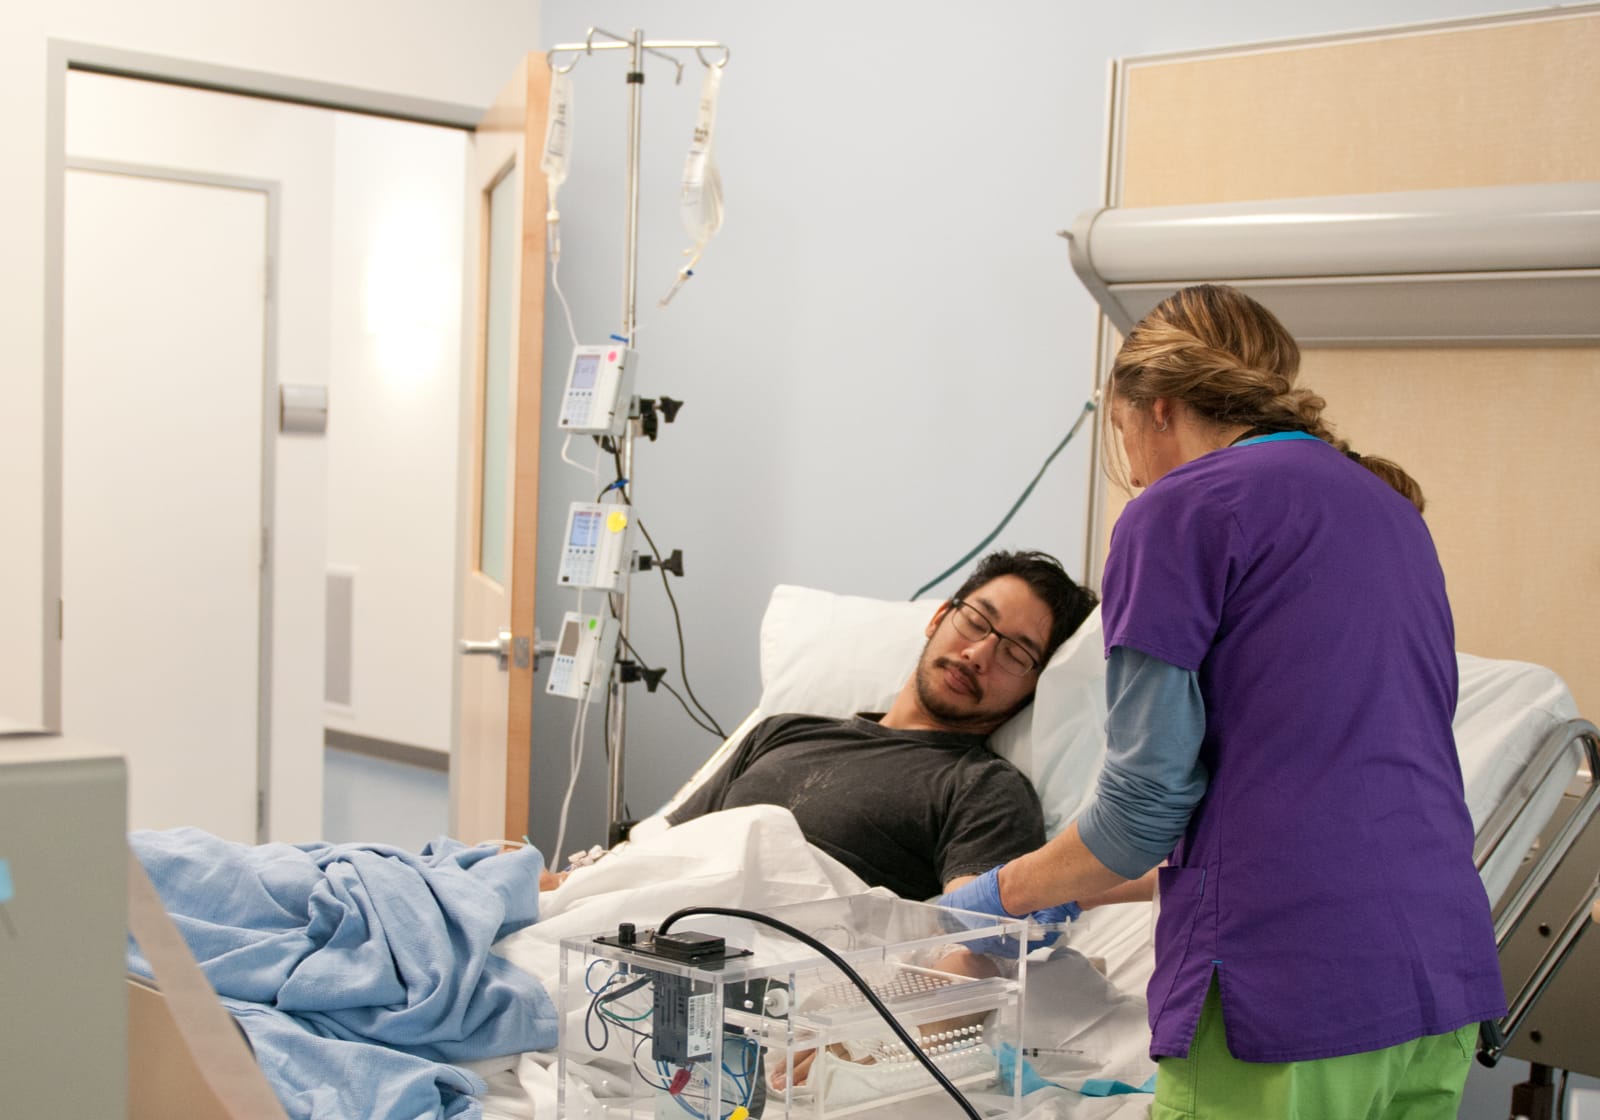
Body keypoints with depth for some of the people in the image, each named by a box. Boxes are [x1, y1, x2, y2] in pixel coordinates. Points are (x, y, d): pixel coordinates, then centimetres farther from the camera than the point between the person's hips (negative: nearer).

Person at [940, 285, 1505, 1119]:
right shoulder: (1390, 509, 19)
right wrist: (1095, 891, 28)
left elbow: (1150, 792, -8)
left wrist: (1003, 891, 10)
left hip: (1288, 988, -8)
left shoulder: (1181, 510, -4)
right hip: (1443, 972, 8)